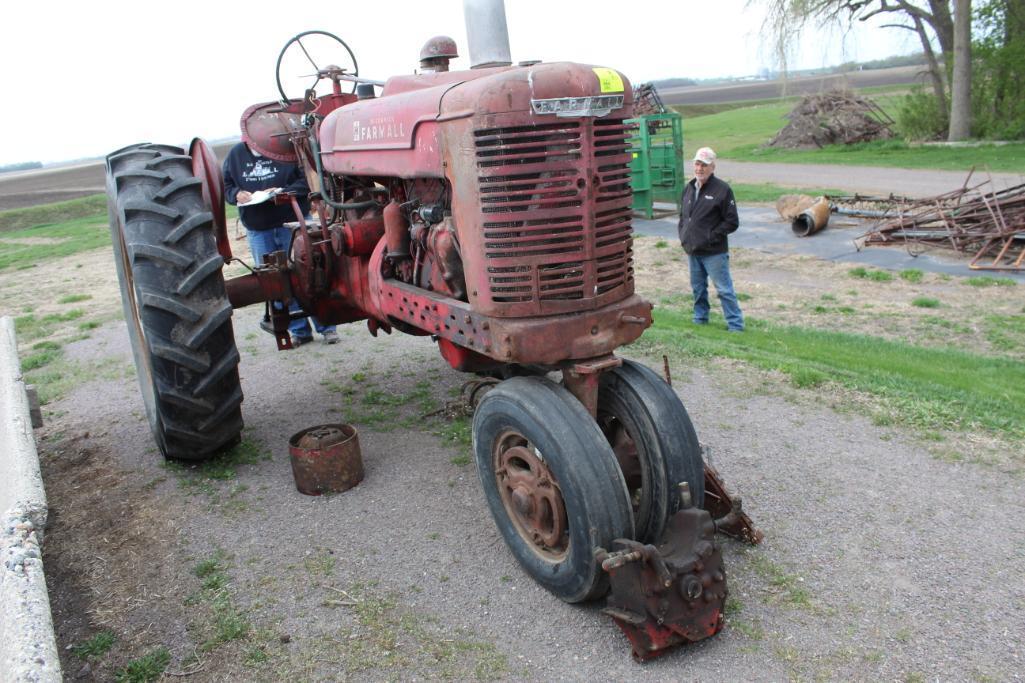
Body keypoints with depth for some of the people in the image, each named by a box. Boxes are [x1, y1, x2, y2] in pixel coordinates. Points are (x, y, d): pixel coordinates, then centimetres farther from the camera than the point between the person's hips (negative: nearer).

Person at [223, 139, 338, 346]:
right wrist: (236, 194, -8)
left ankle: (326, 327, 12)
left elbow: (309, 178, -8)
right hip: (257, 230, 5)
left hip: (292, 222, -4)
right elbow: (225, 185, 15)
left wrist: (284, 191, -22)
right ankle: (299, 331, 19)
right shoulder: (235, 154, 6)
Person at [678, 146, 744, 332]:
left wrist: (711, 236, -14)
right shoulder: (688, 188, 9)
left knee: (724, 289, -2)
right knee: (698, 288, 18)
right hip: (693, 251, 7)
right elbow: (682, 215, 22)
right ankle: (700, 320, 33)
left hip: (714, 253, -6)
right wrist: (684, 236, 8)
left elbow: (732, 222, -11)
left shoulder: (722, 189, -11)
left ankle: (735, 326, 5)